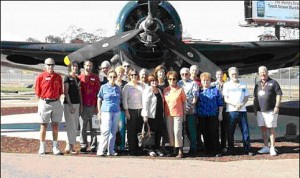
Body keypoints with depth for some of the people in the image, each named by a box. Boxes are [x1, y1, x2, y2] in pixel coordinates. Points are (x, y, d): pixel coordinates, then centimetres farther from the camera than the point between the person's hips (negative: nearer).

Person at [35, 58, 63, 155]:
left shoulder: (58, 77, 7)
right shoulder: (41, 77, -3)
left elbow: (60, 92, 12)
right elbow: (38, 92, -1)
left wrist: (56, 100, 3)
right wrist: (43, 101, -5)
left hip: (56, 103, 3)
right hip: (44, 103, -3)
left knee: (55, 126, 7)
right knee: (43, 126, 3)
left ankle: (55, 147, 15)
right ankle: (42, 147, 12)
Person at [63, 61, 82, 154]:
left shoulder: (78, 79, 16)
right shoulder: (67, 78, -5)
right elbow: (66, 92, -10)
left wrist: (81, 104, 10)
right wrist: (70, 105, -16)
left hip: (77, 104, 7)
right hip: (69, 104, -7)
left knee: (75, 127, 8)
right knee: (71, 126, -8)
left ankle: (69, 145, 14)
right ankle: (70, 146, -4)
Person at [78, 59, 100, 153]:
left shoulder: (95, 78, 7)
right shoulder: (79, 78, 7)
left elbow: (98, 93, 5)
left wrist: (97, 106, -2)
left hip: (93, 106, 0)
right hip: (83, 106, 0)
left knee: (93, 127, 2)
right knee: (82, 127, 2)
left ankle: (93, 146, 6)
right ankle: (83, 146, 7)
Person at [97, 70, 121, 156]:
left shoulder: (118, 88, 10)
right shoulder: (103, 87, 1)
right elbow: (99, 100, 3)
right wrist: (99, 112, -1)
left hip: (116, 112, 4)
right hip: (106, 111, -4)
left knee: (113, 132, 6)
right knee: (106, 131, -11)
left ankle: (111, 150, 14)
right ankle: (100, 150, -5)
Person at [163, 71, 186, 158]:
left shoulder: (180, 90, -1)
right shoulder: (165, 90, 8)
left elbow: (183, 102, 3)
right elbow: (163, 102, 12)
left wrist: (184, 114, 1)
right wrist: (164, 113, 6)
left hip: (178, 114, -4)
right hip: (168, 114, 4)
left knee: (177, 132, -8)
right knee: (170, 132, 6)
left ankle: (180, 151, -3)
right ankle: (174, 150, 14)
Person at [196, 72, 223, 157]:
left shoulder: (215, 90, 5)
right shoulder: (199, 91, 11)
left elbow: (220, 103, 5)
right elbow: (196, 104, 14)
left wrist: (220, 114, -2)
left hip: (213, 116, -2)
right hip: (202, 116, 3)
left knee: (214, 133, -4)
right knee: (206, 134, 5)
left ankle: (216, 151, 1)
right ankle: (208, 151, 12)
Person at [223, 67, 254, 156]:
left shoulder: (243, 84, 15)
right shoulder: (226, 85, 7)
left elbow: (246, 97, 11)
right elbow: (225, 99, -1)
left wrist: (242, 104, -9)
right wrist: (235, 104, -15)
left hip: (242, 110, 2)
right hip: (231, 111, -2)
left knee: (245, 130, -1)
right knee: (230, 131, 1)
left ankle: (247, 149, 5)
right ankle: (230, 150, 9)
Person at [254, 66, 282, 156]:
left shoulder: (273, 83, -1)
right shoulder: (258, 84, 14)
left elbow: (279, 94, -5)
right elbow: (255, 97, 19)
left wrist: (277, 106, -13)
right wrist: (255, 108, 14)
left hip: (270, 110, -5)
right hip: (260, 110, 5)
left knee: (271, 129, -3)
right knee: (263, 128, 7)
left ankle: (272, 148, 1)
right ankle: (266, 147, 15)